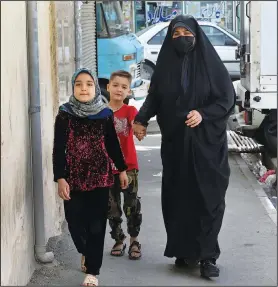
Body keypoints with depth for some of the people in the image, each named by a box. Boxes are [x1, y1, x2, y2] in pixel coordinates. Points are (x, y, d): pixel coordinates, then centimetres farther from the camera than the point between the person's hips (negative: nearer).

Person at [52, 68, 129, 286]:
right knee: (75, 222, 2)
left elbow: (113, 145, 12)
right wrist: (60, 178, -11)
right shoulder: (65, 114, -3)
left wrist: (122, 169, 15)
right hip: (73, 178, 0)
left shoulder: (105, 114, 2)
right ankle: (87, 253, 34)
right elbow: (59, 149, -5)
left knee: (96, 225, -1)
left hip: (100, 177, 1)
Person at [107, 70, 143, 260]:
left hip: (128, 166, -2)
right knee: (112, 207, 9)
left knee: (132, 205, -2)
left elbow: (136, 123, -27)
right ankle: (119, 240, 23)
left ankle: (134, 241, 11)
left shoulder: (130, 111, -4)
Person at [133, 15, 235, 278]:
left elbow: (227, 98, -5)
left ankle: (207, 256, -1)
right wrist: (141, 120, -11)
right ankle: (184, 250, 15)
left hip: (207, 142, -3)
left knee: (208, 197, -5)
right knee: (177, 197, 4)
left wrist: (203, 114, -20)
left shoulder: (210, 63, -4)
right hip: (174, 143, 3)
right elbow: (153, 97, 6)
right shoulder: (165, 65, 5)